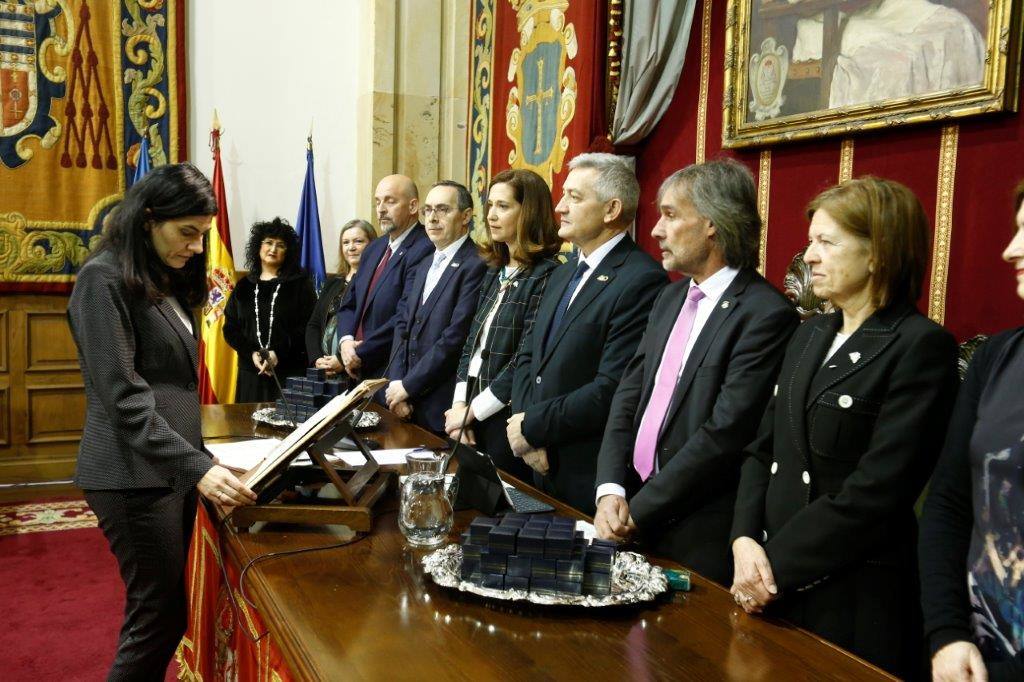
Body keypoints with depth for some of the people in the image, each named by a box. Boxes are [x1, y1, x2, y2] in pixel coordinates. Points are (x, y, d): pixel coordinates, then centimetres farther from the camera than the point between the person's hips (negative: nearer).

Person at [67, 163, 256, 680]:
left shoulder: (166, 280, 15)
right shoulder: (104, 279, -12)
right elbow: (124, 397, -19)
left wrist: (196, 459, 12)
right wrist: (196, 466, -26)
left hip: (173, 469, 8)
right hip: (134, 476, -8)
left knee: (168, 612, 13)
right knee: (159, 616, -2)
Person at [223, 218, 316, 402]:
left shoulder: (300, 284, 4)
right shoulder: (244, 286, 14)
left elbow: (308, 327, -5)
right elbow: (230, 328, 9)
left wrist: (278, 353, -16)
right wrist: (251, 353, -8)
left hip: (290, 373, -3)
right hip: (251, 372, 3)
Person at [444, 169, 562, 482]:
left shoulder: (546, 276, -14)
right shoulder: (495, 272, 11)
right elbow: (472, 342, 11)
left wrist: (472, 410, -12)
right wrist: (459, 405, -1)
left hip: (508, 418, -7)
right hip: (472, 418, 7)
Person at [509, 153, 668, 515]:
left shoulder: (642, 280, -18)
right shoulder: (564, 273, 11)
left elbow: (611, 390, -24)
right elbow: (527, 357, 11)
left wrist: (532, 427, -14)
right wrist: (523, 422, -5)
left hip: (593, 479, -7)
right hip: (544, 465, 8)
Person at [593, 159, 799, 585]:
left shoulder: (766, 314, -16)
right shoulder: (670, 298, 10)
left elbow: (723, 434, -20)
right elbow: (628, 397, 7)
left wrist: (638, 510, -15)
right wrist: (610, 490, -6)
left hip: (698, 536, -7)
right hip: (631, 514, 7)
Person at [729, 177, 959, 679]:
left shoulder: (921, 346, -12)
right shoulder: (809, 336, 11)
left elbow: (878, 490, -19)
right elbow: (763, 450, 7)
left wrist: (777, 565, -15)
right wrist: (746, 540, -8)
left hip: (858, 600, -6)